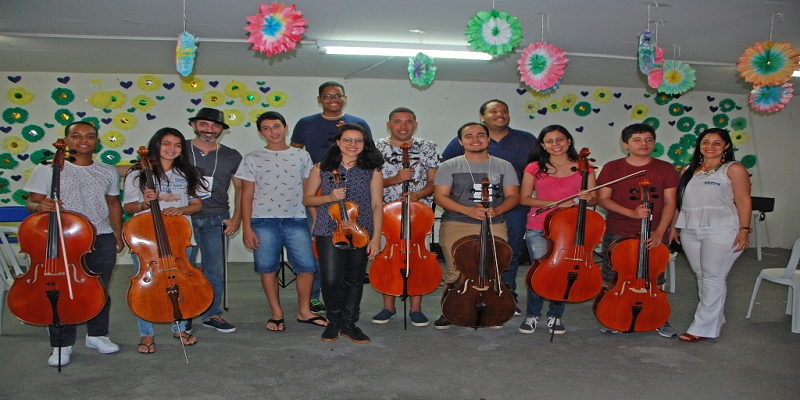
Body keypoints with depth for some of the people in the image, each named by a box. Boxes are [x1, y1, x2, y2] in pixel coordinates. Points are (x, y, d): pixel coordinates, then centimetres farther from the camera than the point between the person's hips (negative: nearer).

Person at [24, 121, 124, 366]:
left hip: (102, 240, 3)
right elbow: (31, 202, 0)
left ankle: (97, 335, 29)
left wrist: (118, 235, 14)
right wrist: (40, 206, -23)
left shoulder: (107, 172, 9)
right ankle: (62, 344, 15)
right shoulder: (47, 169, 0)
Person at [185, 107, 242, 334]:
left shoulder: (231, 157, 8)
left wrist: (236, 218, 5)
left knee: (215, 270, 6)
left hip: (216, 221, 2)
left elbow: (240, 188, 13)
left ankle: (212, 315, 21)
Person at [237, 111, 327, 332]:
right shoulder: (252, 159, 7)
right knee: (267, 268, 3)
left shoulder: (302, 156, 10)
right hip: (263, 222, 0)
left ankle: (304, 311, 14)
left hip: (296, 220, 1)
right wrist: (247, 227, -2)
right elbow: (247, 195, 5)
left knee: (307, 266, -4)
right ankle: (277, 313, 19)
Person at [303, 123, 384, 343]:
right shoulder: (321, 168, 4)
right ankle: (334, 322, 18)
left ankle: (349, 324, 25)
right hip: (329, 232, -1)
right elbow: (307, 199, 9)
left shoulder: (372, 171, 4)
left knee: (354, 280, 7)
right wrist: (329, 197, -11)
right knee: (331, 280, -6)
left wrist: (376, 236, -3)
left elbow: (377, 205, 3)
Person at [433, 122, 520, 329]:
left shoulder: (504, 166, 10)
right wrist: (468, 210, -16)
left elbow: (513, 196, 7)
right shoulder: (449, 166, 5)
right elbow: (440, 196, -2)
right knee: (455, 272, -2)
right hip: (456, 226, -1)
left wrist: (496, 210, -14)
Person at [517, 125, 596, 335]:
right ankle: (532, 315, 10)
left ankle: (555, 316, 21)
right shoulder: (535, 168, 4)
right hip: (538, 229, -1)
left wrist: (587, 199, -16)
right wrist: (555, 203, -11)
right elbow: (524, 198, 1)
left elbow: (594, 199, 9)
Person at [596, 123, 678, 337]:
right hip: (617, 234, 0)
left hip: (654, 235, 0)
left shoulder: (665, 169, 3)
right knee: (615, 279, 8)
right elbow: (603, 198, -5)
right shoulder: (612, 168, 1)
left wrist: (660, 231, -13)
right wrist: (631, 213, -18)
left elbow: (669, 202, 0)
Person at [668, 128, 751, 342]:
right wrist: (673, 227, 14)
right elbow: (679, 201, 16)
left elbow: (744, 201, -5)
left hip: (721, 230, -6)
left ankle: (703, 328, 2)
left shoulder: (734, 169, -1)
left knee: (713, 278, -3)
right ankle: (715, 319, 24)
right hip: (690, 231, 6)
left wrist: (744, 229, -13)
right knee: (701, 277, 10)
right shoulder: (688, 170, 15)